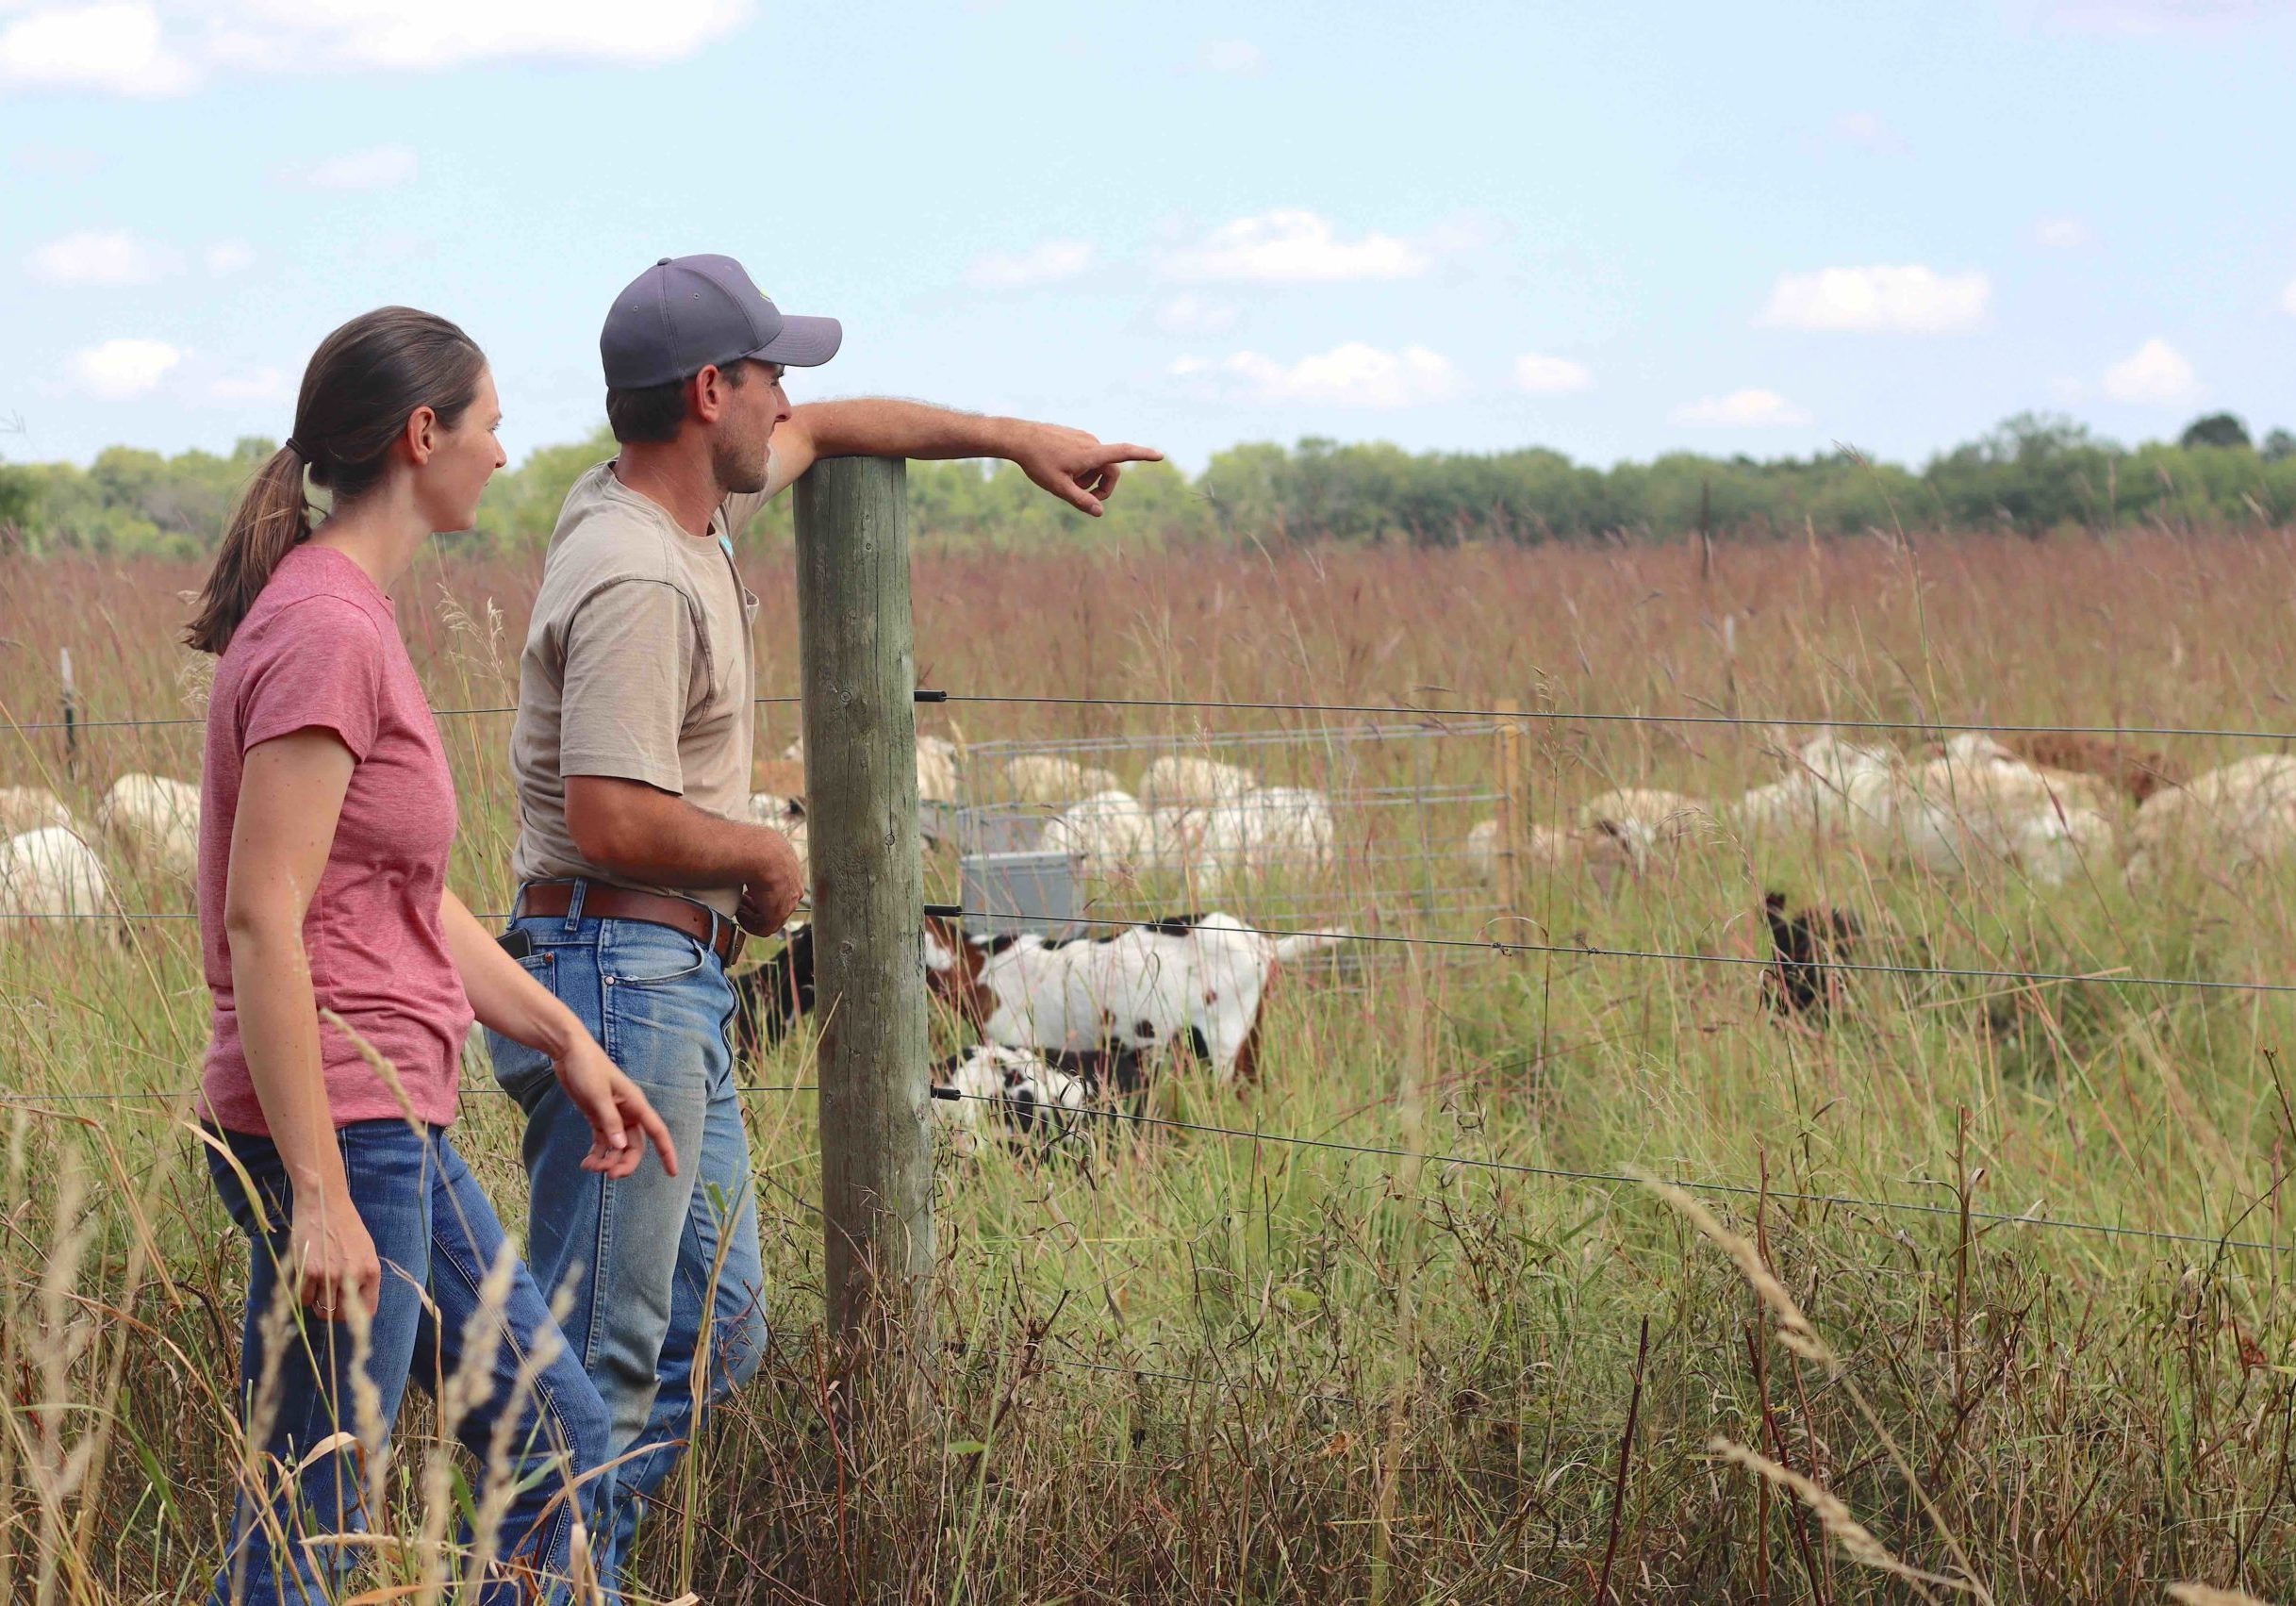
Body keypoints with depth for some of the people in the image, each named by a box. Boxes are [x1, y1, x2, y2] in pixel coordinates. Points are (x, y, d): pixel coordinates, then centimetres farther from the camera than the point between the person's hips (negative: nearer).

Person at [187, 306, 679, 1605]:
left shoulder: (350, 617, 13)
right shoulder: (325, 633, -17)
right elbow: (261, 923, -22)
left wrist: (566, 1040, 22)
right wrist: (319, 1196, -23)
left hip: (398, 1133, 10)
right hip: (339, 1135, -10)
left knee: (558, 1436, 19)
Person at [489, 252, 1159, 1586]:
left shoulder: (687, 509, 12)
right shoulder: (639, 581, -19)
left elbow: (824, 429, 33)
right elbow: (612, 821, -27)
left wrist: (1016, 439, 32)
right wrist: (766, 854, -10)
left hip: (675, 988, 11)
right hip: (623, 979, -11)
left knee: (716, 1329, 13)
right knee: (599, 1362, -9)